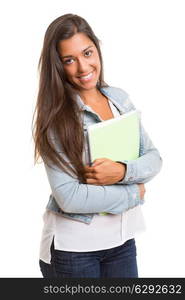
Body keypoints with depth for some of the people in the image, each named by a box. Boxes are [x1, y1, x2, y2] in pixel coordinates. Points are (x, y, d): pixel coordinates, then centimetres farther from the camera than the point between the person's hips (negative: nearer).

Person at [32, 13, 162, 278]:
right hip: (73, 247, -4)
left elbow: (153, 157, 1)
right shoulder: (55, 116, -16)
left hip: (122, 238, 5)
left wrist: (123, 172, -19)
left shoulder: (119, 98, 1)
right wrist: (134, 193, -13)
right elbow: (69, 197, -22)